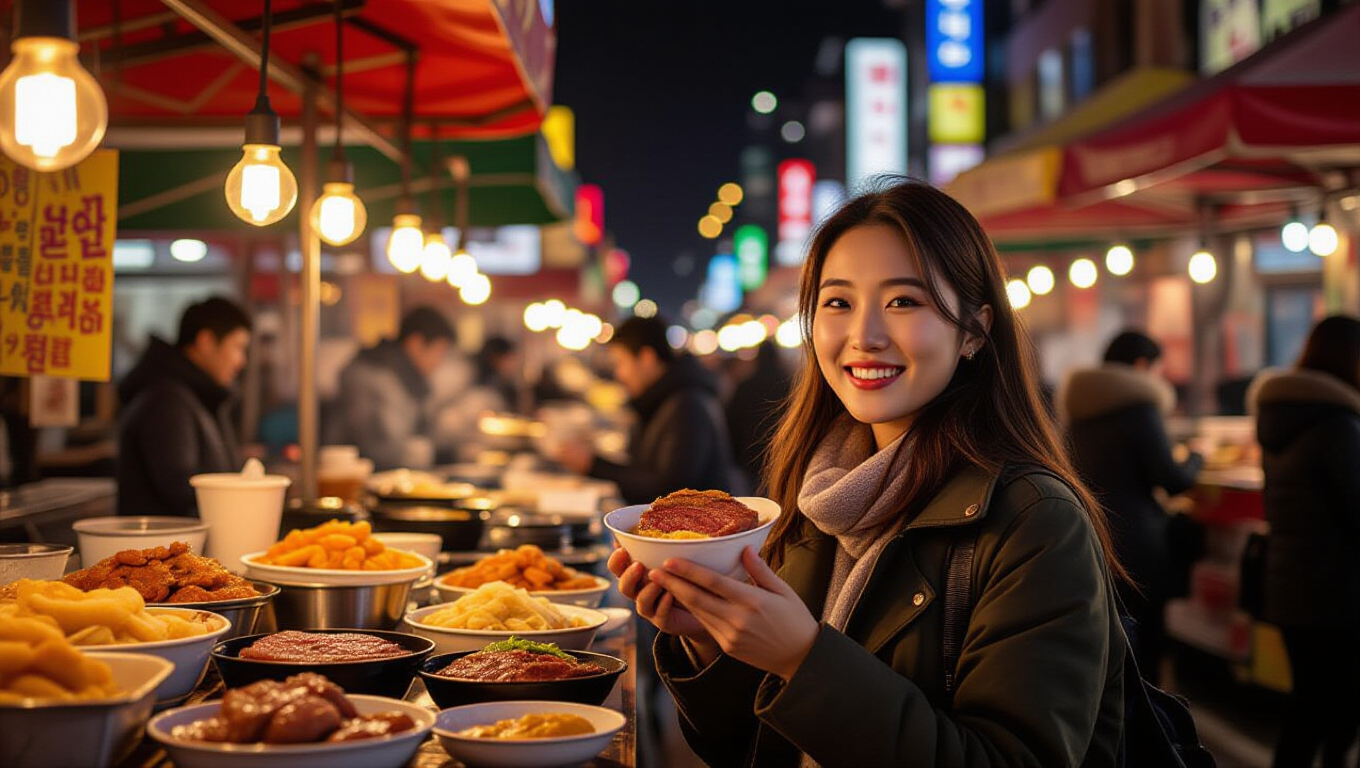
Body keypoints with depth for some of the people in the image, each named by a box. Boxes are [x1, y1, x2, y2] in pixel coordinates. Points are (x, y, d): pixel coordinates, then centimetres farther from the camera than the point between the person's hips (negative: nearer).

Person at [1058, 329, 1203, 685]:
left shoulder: (1077, 410, 11)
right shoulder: (1140, 405, -12)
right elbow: (1172, 479, -14)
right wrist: (1195, 459, 8)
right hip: (1136, 546, -7)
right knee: (1145, 649, 3)